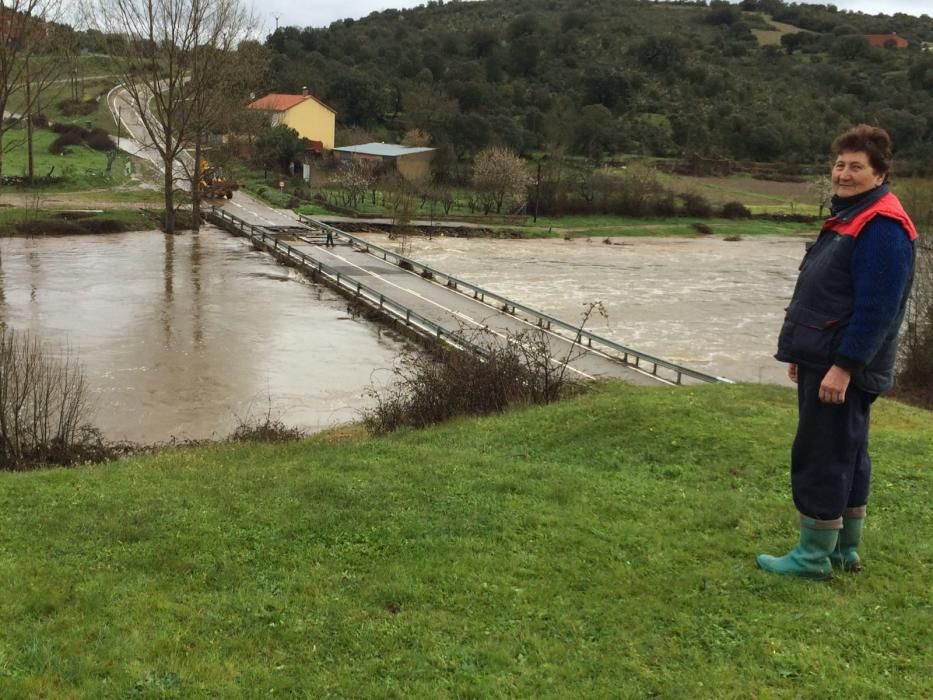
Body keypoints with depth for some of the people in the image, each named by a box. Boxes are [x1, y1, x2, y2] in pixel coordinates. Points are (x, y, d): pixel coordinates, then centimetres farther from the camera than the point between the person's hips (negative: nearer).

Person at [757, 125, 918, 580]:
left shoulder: (882, 227, -17)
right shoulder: (848, 216, 15)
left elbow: (875, 308, -23)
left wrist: (843, 366, -24)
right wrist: (803, 352, 20)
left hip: (842, 367, -10)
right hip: (823, 359, 10)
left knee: (821, 457, -3)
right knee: (845, 456, 16)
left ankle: (813, 557, 7)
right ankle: (844, 550, 27)